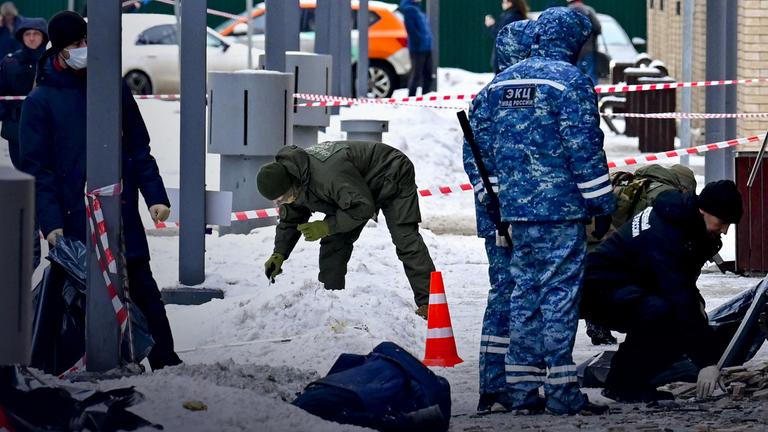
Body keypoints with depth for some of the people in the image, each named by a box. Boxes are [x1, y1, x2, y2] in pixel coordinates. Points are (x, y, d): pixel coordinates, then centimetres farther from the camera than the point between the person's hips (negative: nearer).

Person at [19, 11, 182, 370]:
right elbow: (36, 167, -4)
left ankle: (164, 360, 5)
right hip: (75, 219, -2)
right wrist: (50, 222, -13)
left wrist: (155, 195, 3)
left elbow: (139, 149, 12)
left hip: (123, 210, 2)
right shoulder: (41, 101, -2)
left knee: (142, 287, 3)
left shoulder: (112, 88, 8)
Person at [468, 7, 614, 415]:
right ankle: (561, 391, -4)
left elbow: (479, 146, 14)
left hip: (517, 209, 6)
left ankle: (520, 388, 11)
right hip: (562, 208, -6)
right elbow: (584, 149, -12)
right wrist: (602, 206, -6)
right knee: (560, 293, -4)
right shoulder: (570, 81, -8)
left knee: (524, 292, 11)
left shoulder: (500, 83, 13)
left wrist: (493, 198, 22)